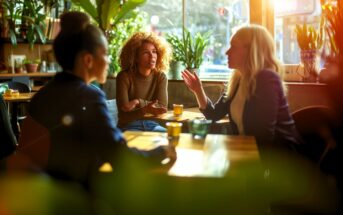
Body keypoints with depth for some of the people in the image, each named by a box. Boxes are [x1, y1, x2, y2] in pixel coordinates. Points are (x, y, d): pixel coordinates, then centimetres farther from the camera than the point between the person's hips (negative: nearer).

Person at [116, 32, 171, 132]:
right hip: (128, 126, -3)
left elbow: (162, 107, -10)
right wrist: (145, 110, -38)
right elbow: (124, 109, -20)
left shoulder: (160, 77, -1)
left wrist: (139, 102, -22)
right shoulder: (124, 76, -12)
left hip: (152, 125, 4)